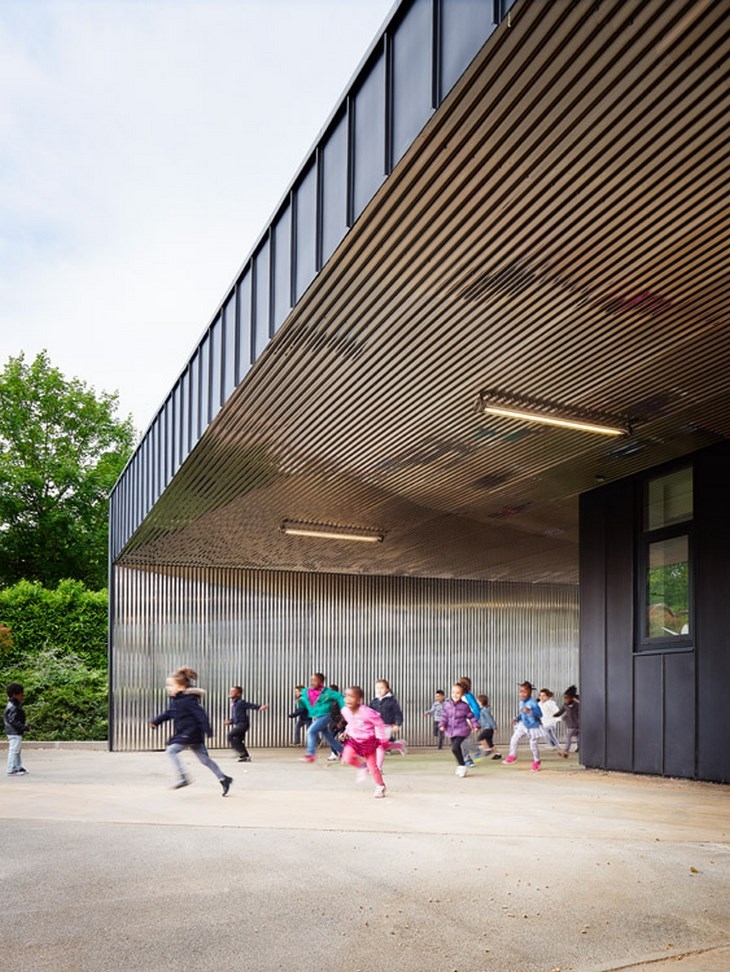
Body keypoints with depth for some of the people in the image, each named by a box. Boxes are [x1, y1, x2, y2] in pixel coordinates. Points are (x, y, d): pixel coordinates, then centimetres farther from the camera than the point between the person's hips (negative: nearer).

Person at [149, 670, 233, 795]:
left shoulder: (188, 699, -19)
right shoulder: (175, 700, 11)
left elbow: (201, 714, -21)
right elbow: (168, 713, 22)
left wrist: (207, 730, -24)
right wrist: (155, 721, 12)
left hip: (191, 732, -10)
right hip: (184, 732, 10)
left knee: (171, 750, -11)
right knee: (204, 759, 11)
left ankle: (182, 778, -8)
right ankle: (223, 778, 16)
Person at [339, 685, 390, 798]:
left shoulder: (366, 712, -30)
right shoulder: (345, 711, -11)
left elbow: (380, 724, -17)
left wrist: (382, 739, -12)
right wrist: (346, 732, 0)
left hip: (368, 741, -5)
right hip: (354, 740, 5)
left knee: (372, 766, 4)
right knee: (347, 758, -20)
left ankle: (380, 787, 28)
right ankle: (362, 766, 12)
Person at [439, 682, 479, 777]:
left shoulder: (464, 705, -8)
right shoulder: (447, 704, 1)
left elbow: (471, 716, -2)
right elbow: (445, 716, 5)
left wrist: (476, 725, -8)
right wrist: (442, 725, -7)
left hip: (461, 730, -5)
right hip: (451, 730, 5)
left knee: (455, 748, -18)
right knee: (456, 748, 14)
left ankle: (462, 766, -1)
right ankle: (459, 766, 33)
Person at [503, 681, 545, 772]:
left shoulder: (532, 703, -28)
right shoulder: (521, 702, -4)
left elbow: (539, 715, -34)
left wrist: (530, 712, -46)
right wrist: (517, 718, 0)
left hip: (533, 727, -6)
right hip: (523, 725, 6)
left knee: (533, 745, 3)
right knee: (514, 739, -2)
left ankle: (536, 761, 28)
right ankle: (512, 756, 20)